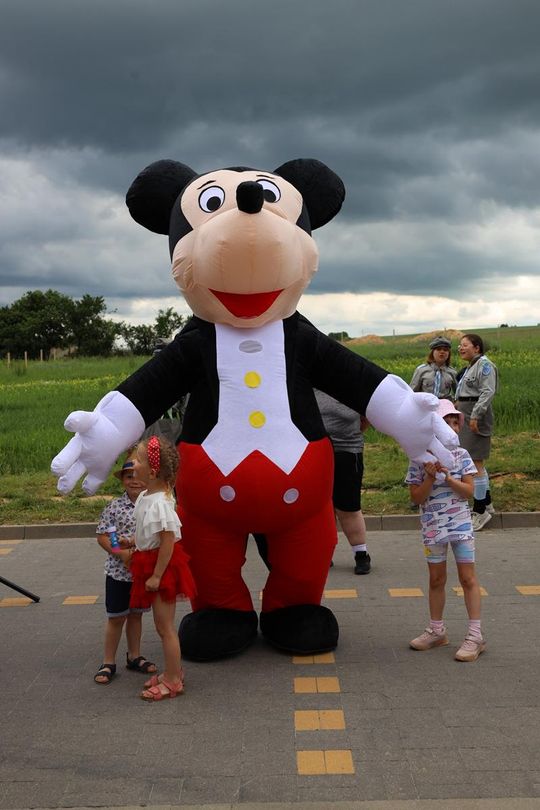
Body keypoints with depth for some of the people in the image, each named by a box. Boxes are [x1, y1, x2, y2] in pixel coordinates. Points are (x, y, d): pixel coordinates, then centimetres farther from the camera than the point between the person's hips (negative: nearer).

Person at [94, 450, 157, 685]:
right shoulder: (115, 507, -9)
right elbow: (102, 536, -8)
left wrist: (134, 542, -18)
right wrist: (121, 552, -20)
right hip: (118, 571, -2)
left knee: (136, 614, 17)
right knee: (116, 617, 5)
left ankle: (134, 657, 32)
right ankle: (108, 663, 18)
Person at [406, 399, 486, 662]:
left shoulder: (460, 455, -3)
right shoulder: (419, 460, -5)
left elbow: (469, 491, -7)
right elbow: (417, 498, -6)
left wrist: (447, 477, -20)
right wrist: (431, 476, -20)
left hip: (460, 523, -1)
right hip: (432, 527, 1)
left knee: (467, 577, -2)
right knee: (436, 579, 13)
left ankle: (475, 635, 2)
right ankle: (436, 631, 27)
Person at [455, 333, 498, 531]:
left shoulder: (484, 365, -11)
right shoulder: (470, 367, 20)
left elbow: (488, 392, -20)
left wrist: (475, 415, -25)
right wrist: (459, 403, 6)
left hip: (476, 417, -11)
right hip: (466, 416, 11)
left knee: (475, 463, -10)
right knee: (476, 463, 17)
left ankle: (480, 511, -5)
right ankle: (487, 503, 29)